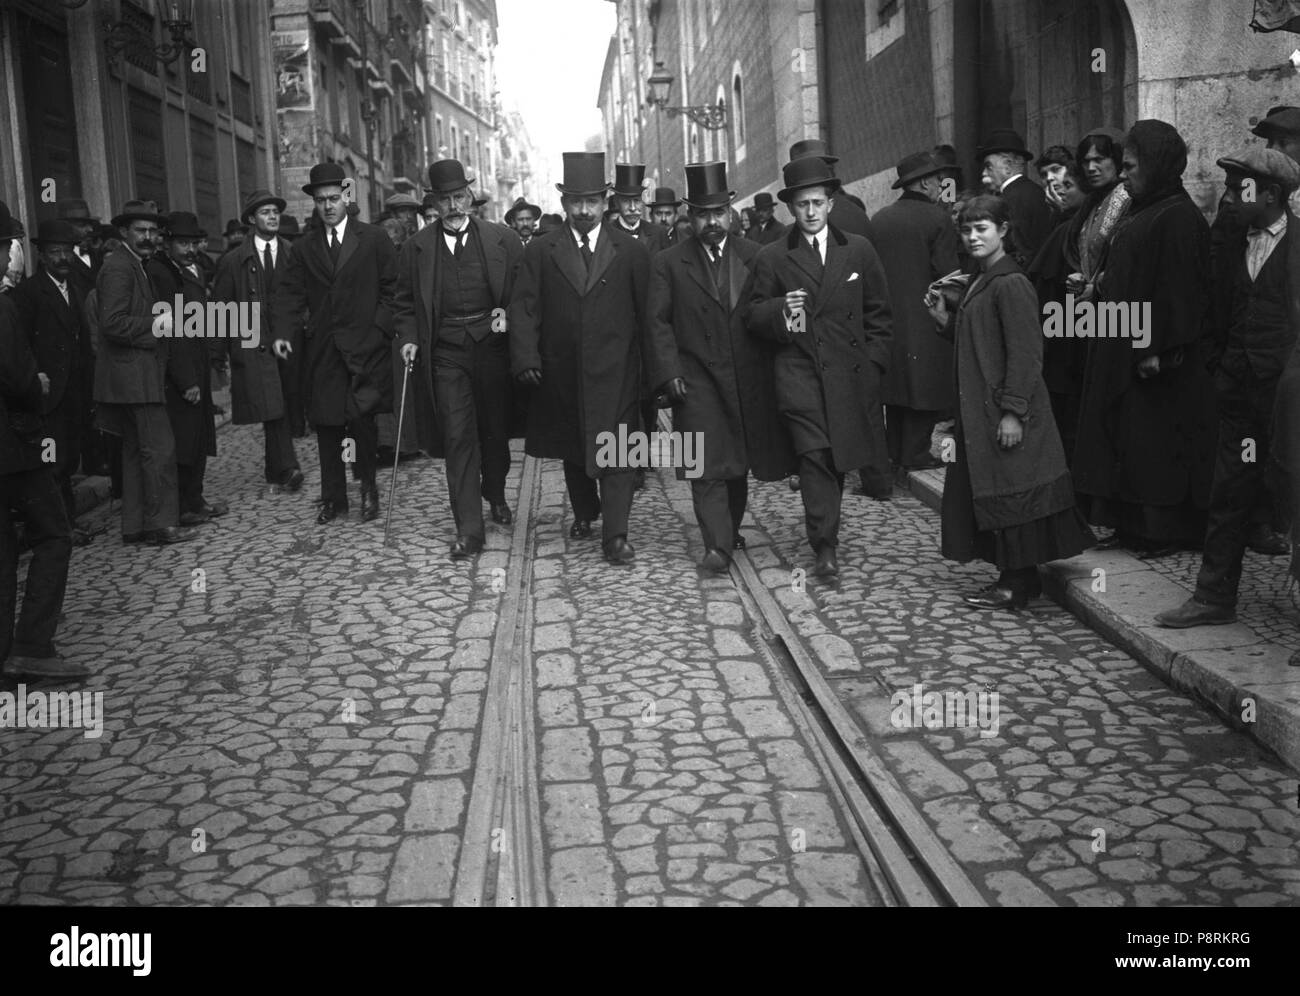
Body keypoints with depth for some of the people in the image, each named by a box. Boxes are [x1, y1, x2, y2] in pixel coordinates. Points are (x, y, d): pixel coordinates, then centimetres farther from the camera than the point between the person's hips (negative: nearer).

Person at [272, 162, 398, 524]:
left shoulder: (374, 239, 5)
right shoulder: (303, 249, 12)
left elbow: (392, 288, 3)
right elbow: (290, 294, 5)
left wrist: (380, 328, -9)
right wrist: (284, 333, -10)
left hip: (365, 345, -3)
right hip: (322, 349, 3)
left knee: (361, 417, -12)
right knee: (326, 424, 5)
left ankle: (368, 487, 10)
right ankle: (333, 497, 16)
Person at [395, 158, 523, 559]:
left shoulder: (504, 240, 2)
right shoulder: (417, 248, 5)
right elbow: (405, 304, 11)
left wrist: (509, 313, -11)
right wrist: (408, 338, -3)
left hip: (493, 345, 1)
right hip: (445, 352, 0)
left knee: (495, 430, 13)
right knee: (458, 436, -5)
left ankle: (495, 494, 41)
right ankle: (468, 529, -3)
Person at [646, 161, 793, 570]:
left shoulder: (753, 255, 6)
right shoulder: (669, 263, 2)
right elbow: (658, 322, 0)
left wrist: (773, 368, -2)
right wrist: (670, 371, -10)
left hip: (747, 377, 2)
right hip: (696, 376, -2)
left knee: (738, 460, 12)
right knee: (707, 461, -9)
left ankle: (731, 529, 30)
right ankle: (717, 544, -10)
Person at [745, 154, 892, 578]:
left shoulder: (859, 250, 9)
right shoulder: (771, 258, 4)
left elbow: (878, 312, 12)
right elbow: (754, 318, 5)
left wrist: (873, 363, 4)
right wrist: (780, 308, -16)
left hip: (850, 372, 2)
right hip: (799, 372, -2)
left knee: (839, 457, 10)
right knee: (814, 456, -13)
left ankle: (823, 523, 33)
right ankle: (825, 547, -10)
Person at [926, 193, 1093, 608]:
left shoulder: (1011, 285, -15)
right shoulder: (978, 282, 14)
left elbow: (1025, 354, -19)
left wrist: (1013, 411, -21)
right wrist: (944, 318, 7)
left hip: (1005, 415, -10)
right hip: (978, 409, 10)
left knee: (1008, 494, -2)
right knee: (988, 493, 13)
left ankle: (1016, 586, 8)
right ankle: (1015, 578, 23)